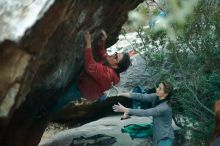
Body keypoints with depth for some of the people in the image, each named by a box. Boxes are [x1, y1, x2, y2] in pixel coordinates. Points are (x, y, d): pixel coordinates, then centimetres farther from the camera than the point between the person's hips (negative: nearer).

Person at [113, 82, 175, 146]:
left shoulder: (164, 107, -29)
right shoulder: (156, 97, -6)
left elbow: (144, 113, -31)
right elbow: (142, 96, -10)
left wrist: (125, 110, -32)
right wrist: (124, 94, -20)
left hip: (165, 138, -8)